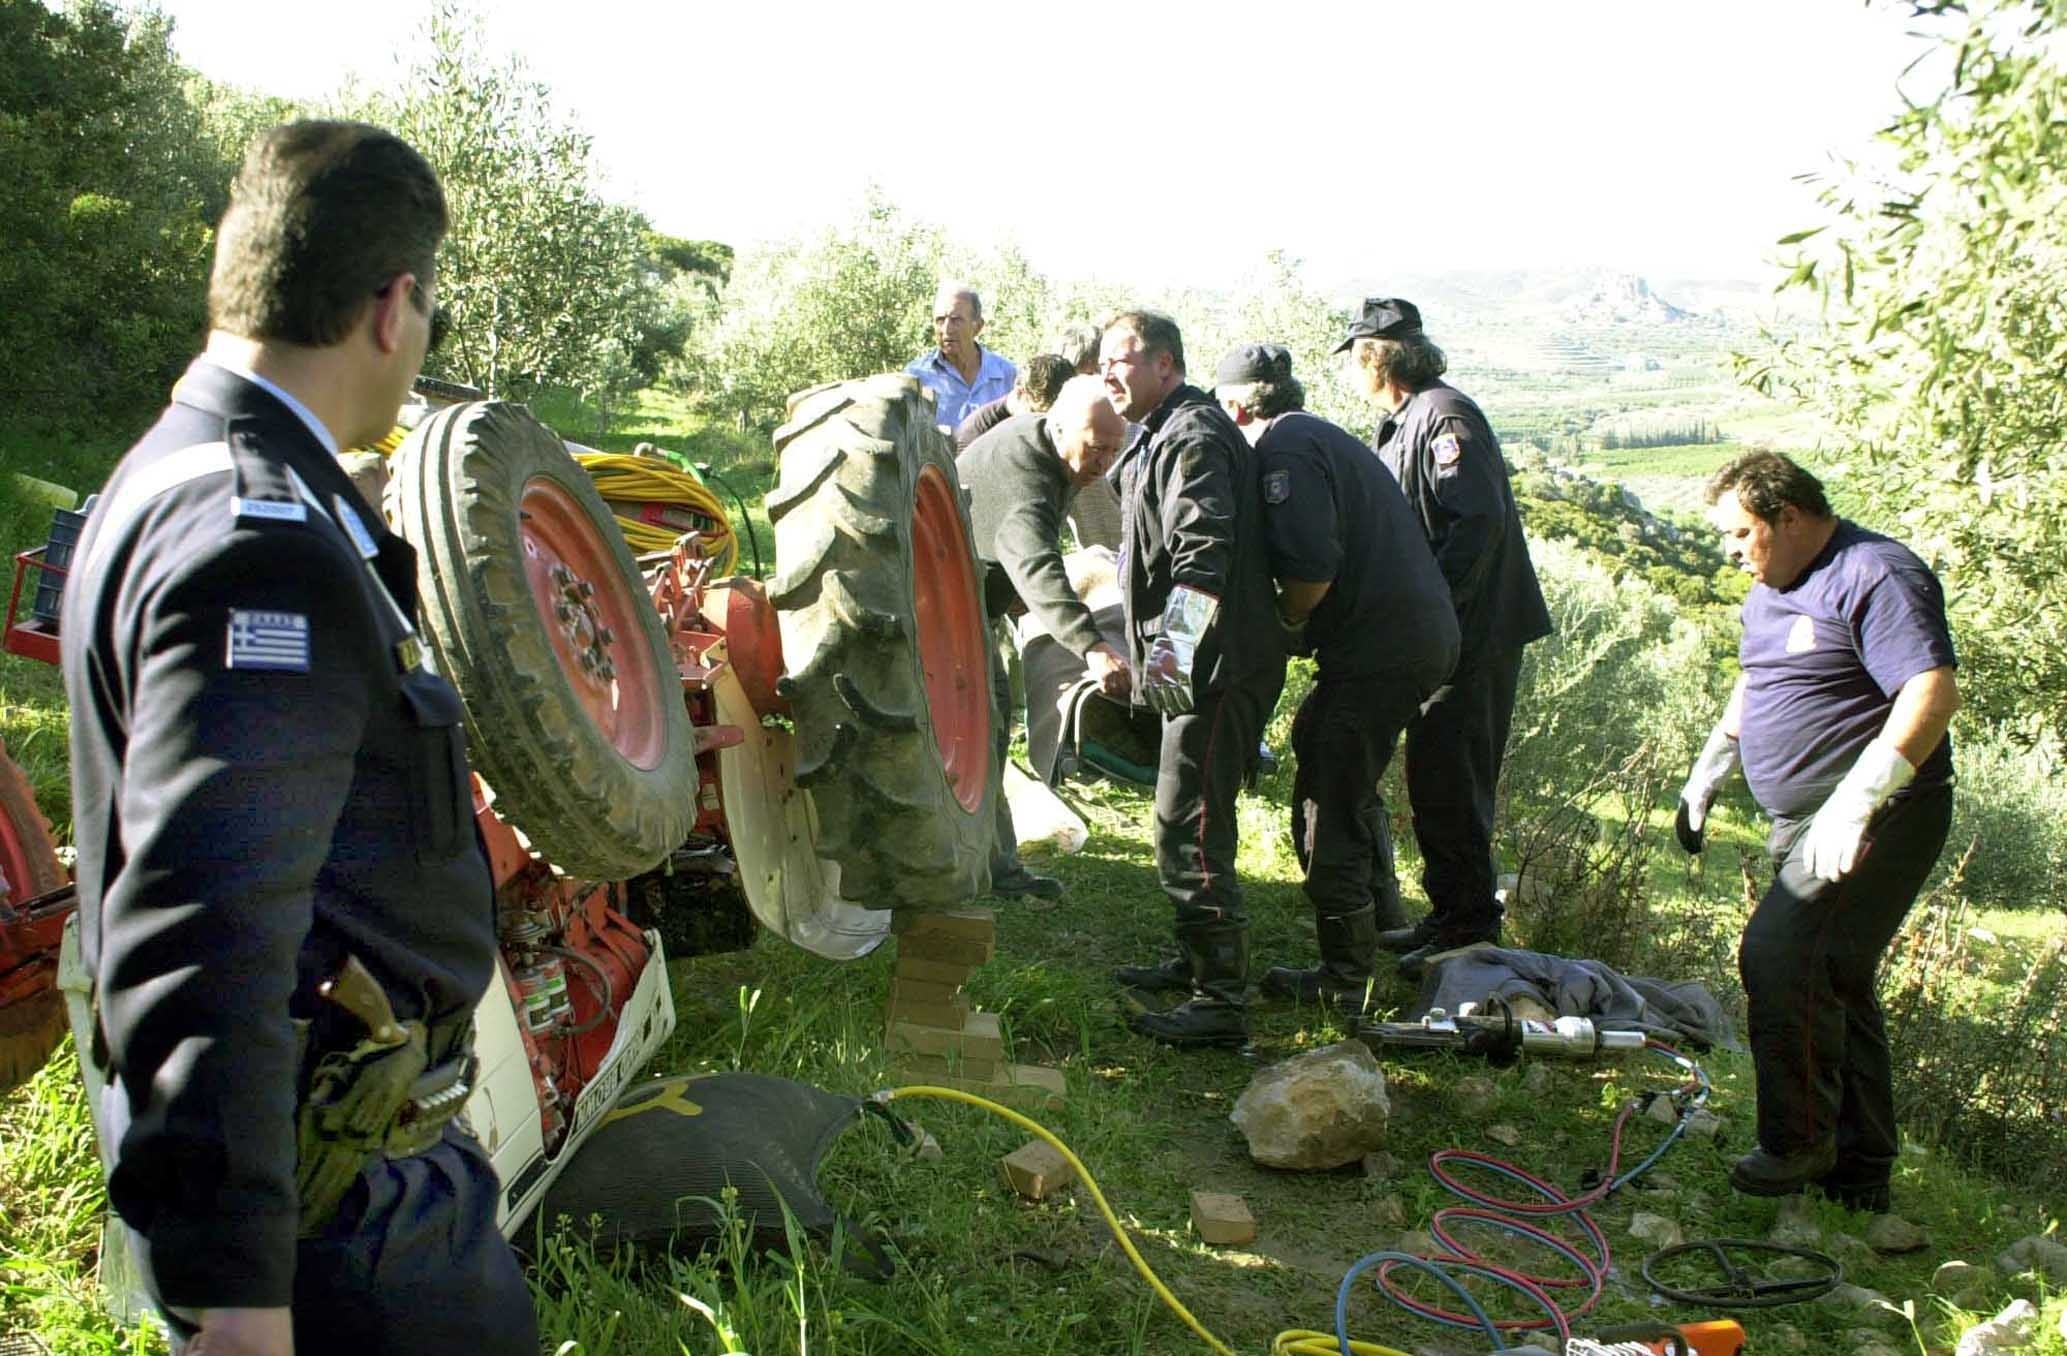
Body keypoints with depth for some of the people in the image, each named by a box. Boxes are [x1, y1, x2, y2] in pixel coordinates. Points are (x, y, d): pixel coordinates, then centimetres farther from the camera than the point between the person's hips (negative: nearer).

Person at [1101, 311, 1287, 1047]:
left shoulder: (1193, 436, -13)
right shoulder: (1165, 434, 21)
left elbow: (1204, 551, -25)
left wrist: (1174, 644, -29)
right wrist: (1156, 651, 30)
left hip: (1213, 668, -11)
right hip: (1201, 666, 11)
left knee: (1190, 833, -10)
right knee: (1189, 824, 21)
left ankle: (1222, 1001, -5)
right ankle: (1196, 961, 35)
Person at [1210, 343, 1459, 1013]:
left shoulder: (1284, 446, -10)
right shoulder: (1325, 437, 22)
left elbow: (1312, 567, -22)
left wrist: (1286, 625, -4)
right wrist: (1299, 627, 15)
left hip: (1379, 648, -10)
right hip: (1423, 632, 10)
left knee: (1326, 811, -1)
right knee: (1350, 792, 26)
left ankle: (1350, 977, 6)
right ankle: (1385, 934, 39)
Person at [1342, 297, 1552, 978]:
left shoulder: (1445, 415, -14)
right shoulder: (1405, 423, 17)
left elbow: (1480, 521, -23)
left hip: (1475, 632, -10)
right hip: (1444, 633, 10)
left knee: (1450, 779, -7)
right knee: (1434, 775, 14)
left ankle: (1470, 929, 2)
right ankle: (1450, 915, 24)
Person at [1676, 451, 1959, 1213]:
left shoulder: (1876, 576, -15)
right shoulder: (1773, 588, 16)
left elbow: (1935, 693, -26)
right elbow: (1753, 688, 30)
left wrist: (1855, 802, -33)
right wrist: (1706, 777, 27)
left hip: (1875, 824, -10)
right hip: (1806, 827, 10)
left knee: (1780, 957, -19)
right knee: (1832, 981, 12)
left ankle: (1799, 1144, -4)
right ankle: (1861, 1172, 22)